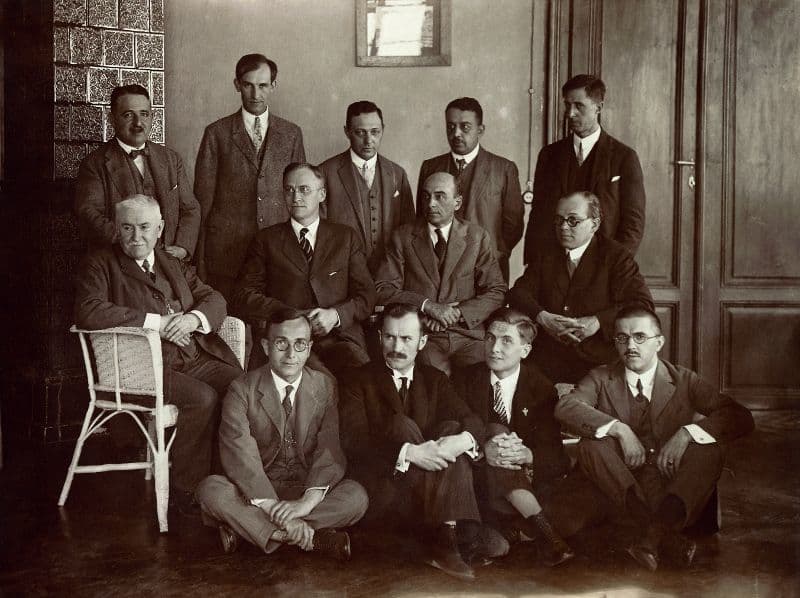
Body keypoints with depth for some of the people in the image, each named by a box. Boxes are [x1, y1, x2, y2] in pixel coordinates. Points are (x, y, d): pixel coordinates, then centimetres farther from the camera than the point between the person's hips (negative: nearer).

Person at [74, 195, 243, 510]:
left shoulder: (173, 264, 23)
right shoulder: (99, 264, 3)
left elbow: (214, 298, 19)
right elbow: (89, 312, -15)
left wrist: (193, 318, -7)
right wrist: (156, 322, -15)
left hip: (196, 357, 6)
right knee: (203, 398, -29)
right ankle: (186, 490, -13)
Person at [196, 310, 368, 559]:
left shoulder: (325, 388, 0)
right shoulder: (242, 391, -6)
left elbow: (331, 450, -11)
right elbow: (241, 457, -19)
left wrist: (308, 501, -29)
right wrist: (274, 508, -33)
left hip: (309, 490, 1)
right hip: (256, 490, -1)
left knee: (356, 496, -27)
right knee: (210, 490, -30)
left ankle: (244, 526, -25)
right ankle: (312, 537, -31)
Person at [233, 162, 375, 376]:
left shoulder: (345, 236, 18)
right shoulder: (267, 239, 16)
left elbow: (366, 296, 12)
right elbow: (244, 295, 7)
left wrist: (335, 315, -9)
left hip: (340, 337, 2)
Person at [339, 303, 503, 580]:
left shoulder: (434, 379, 14)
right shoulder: (358, 381, 2)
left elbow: (470, 420, -1)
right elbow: (353, 441, -14)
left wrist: (464, 439, -27)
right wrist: (407, 452, -29)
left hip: (425, 491, 3)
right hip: (379, 492, -3)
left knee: (452, 428, -20)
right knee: (402, 424, -25)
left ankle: (446, 539, -35)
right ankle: (450, 533, -32)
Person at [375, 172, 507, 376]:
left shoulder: (477, 237, 11)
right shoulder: (403, 237, 10)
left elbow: (497, 292, 7)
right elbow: (383, 290, 2)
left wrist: (457, 313, -8)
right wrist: (427, 305, -11)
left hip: (468, 335, 1)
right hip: (421, 336, -1)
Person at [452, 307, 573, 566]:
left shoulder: (541, 387, 1)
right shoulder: (464, 381, 2)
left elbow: (554, 452, -7)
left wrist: (527, 455, -30)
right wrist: (483, 449, -29)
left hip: (529, 478, 0)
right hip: (480, 479, 0)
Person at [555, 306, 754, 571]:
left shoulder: (683, 380, 8)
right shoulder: (601, 378, 9)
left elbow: (741, 418, -3)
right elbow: (565, 407, -12)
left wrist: (687, 433, -20)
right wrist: (619, 429, -24)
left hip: (674, 482, 0)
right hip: (622, 484, 0)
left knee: (709, 448, -24)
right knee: (591, 445, -25)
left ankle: (654, 533, -42)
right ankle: (666, 537, -38)